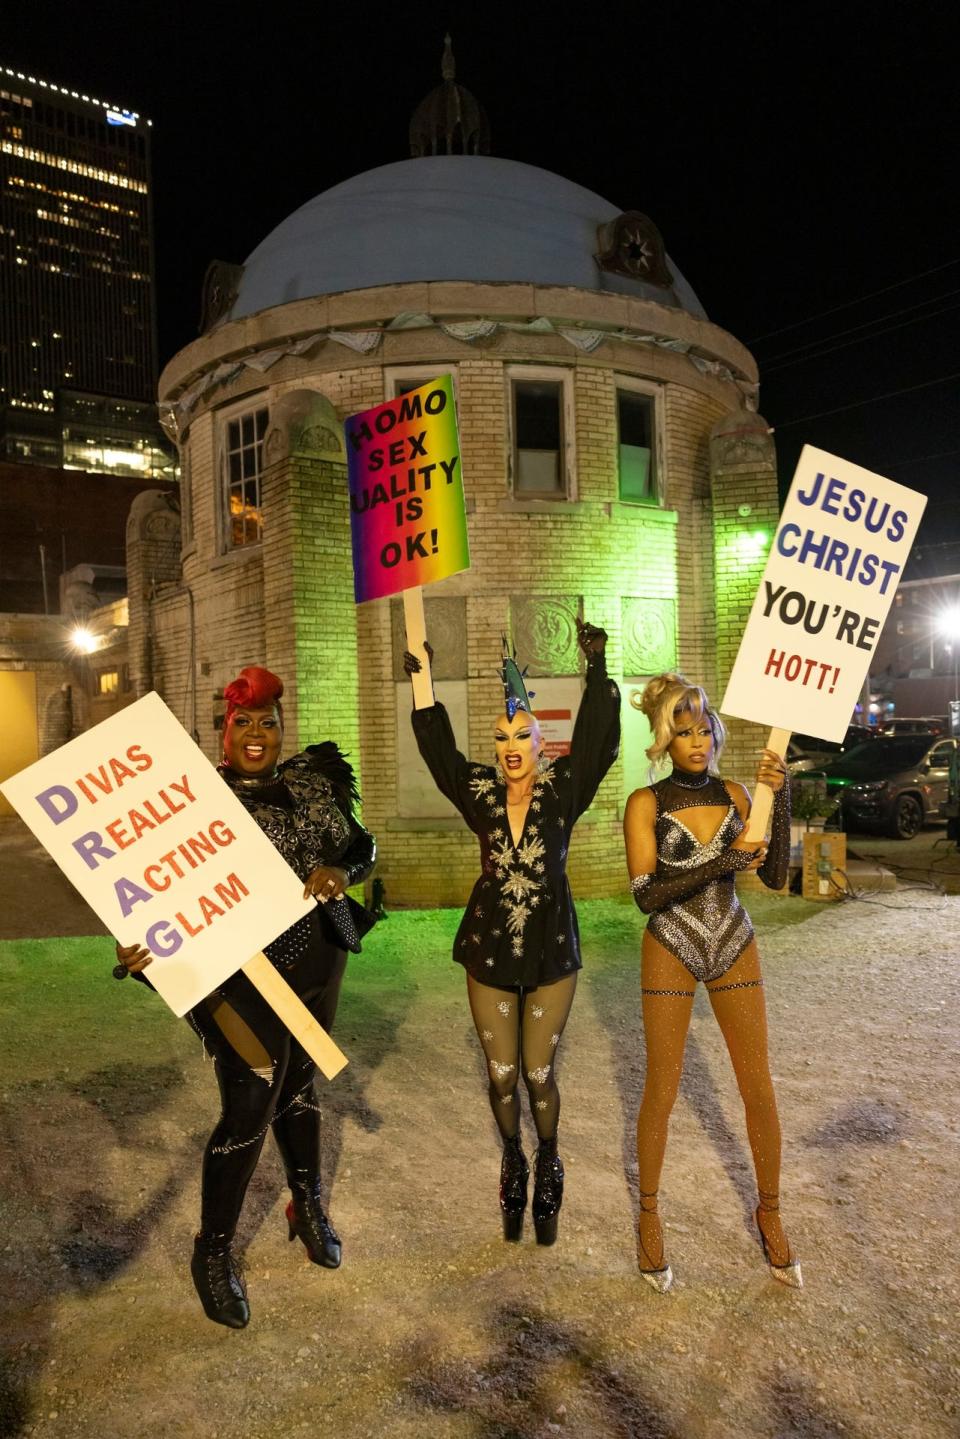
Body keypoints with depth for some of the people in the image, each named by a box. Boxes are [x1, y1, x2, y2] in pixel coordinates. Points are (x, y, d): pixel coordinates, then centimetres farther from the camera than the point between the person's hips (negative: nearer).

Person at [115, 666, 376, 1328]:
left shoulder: (312, 779, 3)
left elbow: (361, 845, 4)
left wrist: (342, 870, -19)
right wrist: (135, 947, -28)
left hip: (317, 960, 4)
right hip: (243, 970, -4)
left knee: (298, 1083, 20)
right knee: (249, 1108, -5)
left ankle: (308, 1206, 44)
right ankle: (214, 1252, 20)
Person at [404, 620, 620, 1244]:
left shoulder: (564, 790, -8)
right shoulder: (480, 792, -3)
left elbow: (598, 740, -17)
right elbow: (438, 748, -1)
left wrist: (597, 668, -24)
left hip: (552, 952, -1)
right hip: (489, 951, 2)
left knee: (540, 1073, 8)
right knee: (501, 1075, 11)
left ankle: (549, 1163, 35)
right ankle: (513, 1161, 38)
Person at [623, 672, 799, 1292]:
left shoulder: (735, 794, 1)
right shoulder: (646, 802, -9)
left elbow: (775, 877, -6)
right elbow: (646, 895, -16)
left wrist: (781, 800, -17)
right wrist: (720, 864, -25)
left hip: (735, 948, 3)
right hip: (671, 952, -3)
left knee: (760, 1090, 8)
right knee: (662, 1092, 7)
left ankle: (770, 1212, 32)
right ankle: (649, 1214, 30)